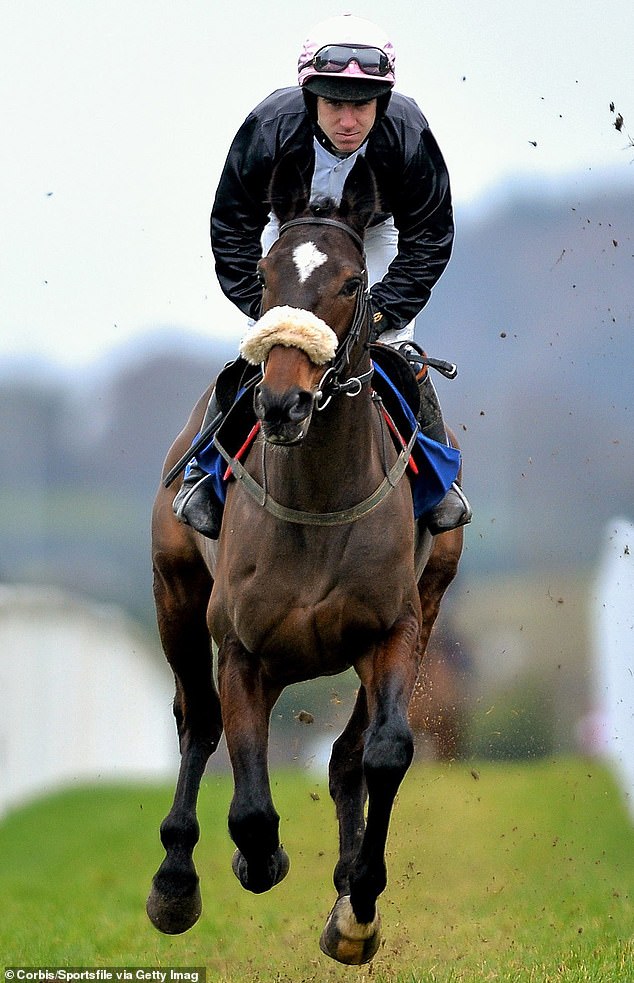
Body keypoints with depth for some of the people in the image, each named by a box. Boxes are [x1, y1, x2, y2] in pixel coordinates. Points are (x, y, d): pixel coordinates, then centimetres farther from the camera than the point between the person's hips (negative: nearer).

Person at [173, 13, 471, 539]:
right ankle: (204, 469, 4)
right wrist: (265, 305, -28)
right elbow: (232, 229, -22)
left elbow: (430, 238, -20)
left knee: (396, 346, -6)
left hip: (374, 234, 0)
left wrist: (381, 308, -27)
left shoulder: (408, 135, -33)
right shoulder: (269, 128, -36)